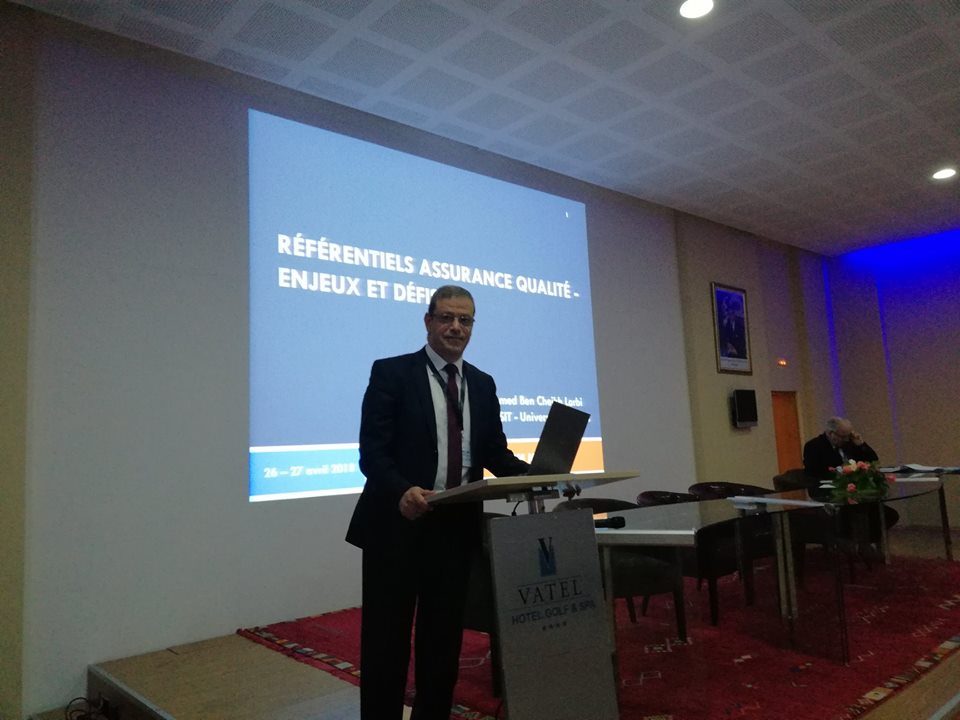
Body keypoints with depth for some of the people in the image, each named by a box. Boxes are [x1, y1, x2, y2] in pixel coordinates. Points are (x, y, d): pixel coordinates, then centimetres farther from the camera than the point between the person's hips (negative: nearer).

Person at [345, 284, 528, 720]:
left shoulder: (483, 384, 11)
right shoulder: (391, 372, -5)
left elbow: (495, 453, 9)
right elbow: (371, 451, -12)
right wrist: (402, 491, -31)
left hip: (457, 528, 5)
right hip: (398, 524, -4)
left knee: (445, 637, 16)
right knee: (386, 639, 7)